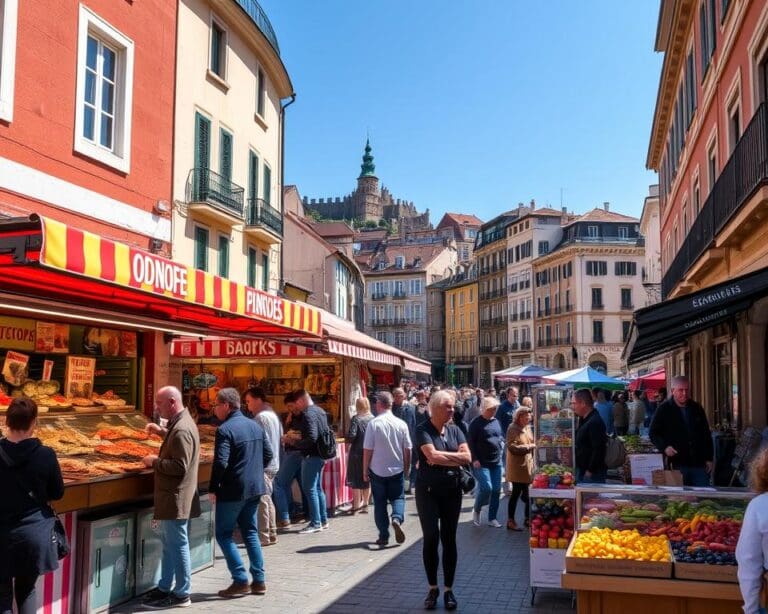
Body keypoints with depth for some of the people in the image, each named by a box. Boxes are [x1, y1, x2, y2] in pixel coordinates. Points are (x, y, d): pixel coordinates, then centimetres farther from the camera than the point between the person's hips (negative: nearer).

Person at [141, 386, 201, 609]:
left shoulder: (181, 430, -23)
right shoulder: (181, 422, 10)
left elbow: (179, 466, -26)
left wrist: (155, 461, -14)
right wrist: (162, 431, 14)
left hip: (176, 498, -11)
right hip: (172, 496, 11)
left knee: (178, 545, 0)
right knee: (169, 544, 19)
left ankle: (181, 595, 11)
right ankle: (164, 588, 30)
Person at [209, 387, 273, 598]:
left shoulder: (225, 430, -16)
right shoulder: (255, 425, 8)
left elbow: (220, 462, -22)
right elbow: (268, 455, 12)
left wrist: (213, 489, -10)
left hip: (233, 491, -8)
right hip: (255, 488, 8)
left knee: (224, 534, 6)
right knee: (251, 533, 16)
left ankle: (240, 581, 3)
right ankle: (259, 581, 17)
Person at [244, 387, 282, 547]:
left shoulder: (261, 417, -15)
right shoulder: (272, 414, 16)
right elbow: (280, 438, 20)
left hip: (263, 465, -10)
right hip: (273, 464, 10)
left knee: (261, 501, -6)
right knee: (267, 500, 15)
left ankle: (263, 536, -3)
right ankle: (272, 534, 20)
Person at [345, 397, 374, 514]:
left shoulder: (356, 419, -12)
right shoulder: (373, 418, -1)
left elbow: (351, 435, -19)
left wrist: (348, 442, 0)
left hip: (357, 453, -4)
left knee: (355, 480, 6)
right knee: (367, 480, 15)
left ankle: (356, 506, 8)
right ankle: (365, 505, 22)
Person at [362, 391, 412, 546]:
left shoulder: (373, 423, -12)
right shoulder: (401, 424, -4)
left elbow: (367, 450, -10)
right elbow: (408, 449, 1)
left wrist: (365, 470, 1)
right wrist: (407, 467, 16)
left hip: (377, 470, -1)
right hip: (397, 469, 2)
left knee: (379, 502, 11)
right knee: (398, 498, 15)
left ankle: (384, 536, 12)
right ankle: (397, 518, -13)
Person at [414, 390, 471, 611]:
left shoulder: (454, 430, 6)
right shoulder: (423, 430, -8)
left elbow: (467, 457, -5)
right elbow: (432, 456, -23)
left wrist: (441, 456, -14)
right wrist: (454, 457, -10)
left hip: (452, 491, 4)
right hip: (428, 491, -4)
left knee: (449, 539, 8)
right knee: (431, 538, -2)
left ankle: (448, 589, 17)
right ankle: (433, 588, 14)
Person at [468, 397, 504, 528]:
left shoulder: (496, 421, 11)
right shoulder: (476, 423, -8)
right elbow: (470, 442, -11)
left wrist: (501, 443, 6)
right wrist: (474, 459, -17)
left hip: (496, 462, 7)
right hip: (481, 463, -6)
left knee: (496, 490, 5)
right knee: (486, 487, -17)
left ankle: (492, 518, 16)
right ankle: (476, 511, 8)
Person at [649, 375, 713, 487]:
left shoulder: (697, 409, 11)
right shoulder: (664, 410, 0)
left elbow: (706, 435, 16)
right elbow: (653, 433, 3)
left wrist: (709, 458, 11)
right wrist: (664, 447, -14)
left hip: (699, 464, 3)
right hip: (677, 464, -3)